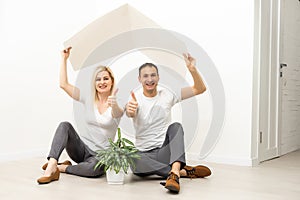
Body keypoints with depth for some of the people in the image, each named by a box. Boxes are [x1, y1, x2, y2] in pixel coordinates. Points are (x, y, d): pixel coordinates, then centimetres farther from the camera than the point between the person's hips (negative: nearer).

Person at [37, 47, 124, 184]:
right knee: (65, 125, -25)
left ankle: (62, 167, -13)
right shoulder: (88, 100, 5)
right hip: (82, 148, 3)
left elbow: (116, 113, -32)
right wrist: (64, 59, -2)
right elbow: (63, 84, -1)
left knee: (95, 168, -38)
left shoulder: (117, 106, -5)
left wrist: (114, 105, -56)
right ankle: (51, 166, -33)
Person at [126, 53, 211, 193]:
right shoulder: (135, 98, -5)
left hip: (165, 150, 1)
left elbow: (200, 89, 0)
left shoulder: (167, 94, 1)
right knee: (135, 164, -36)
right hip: (144, 153, -1)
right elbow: (130, 114, -29)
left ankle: (174, 173, -45)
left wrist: (192, 69, -18)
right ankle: (185, 171, -27)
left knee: (175, 127, -28)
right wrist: (129, 110, -54)